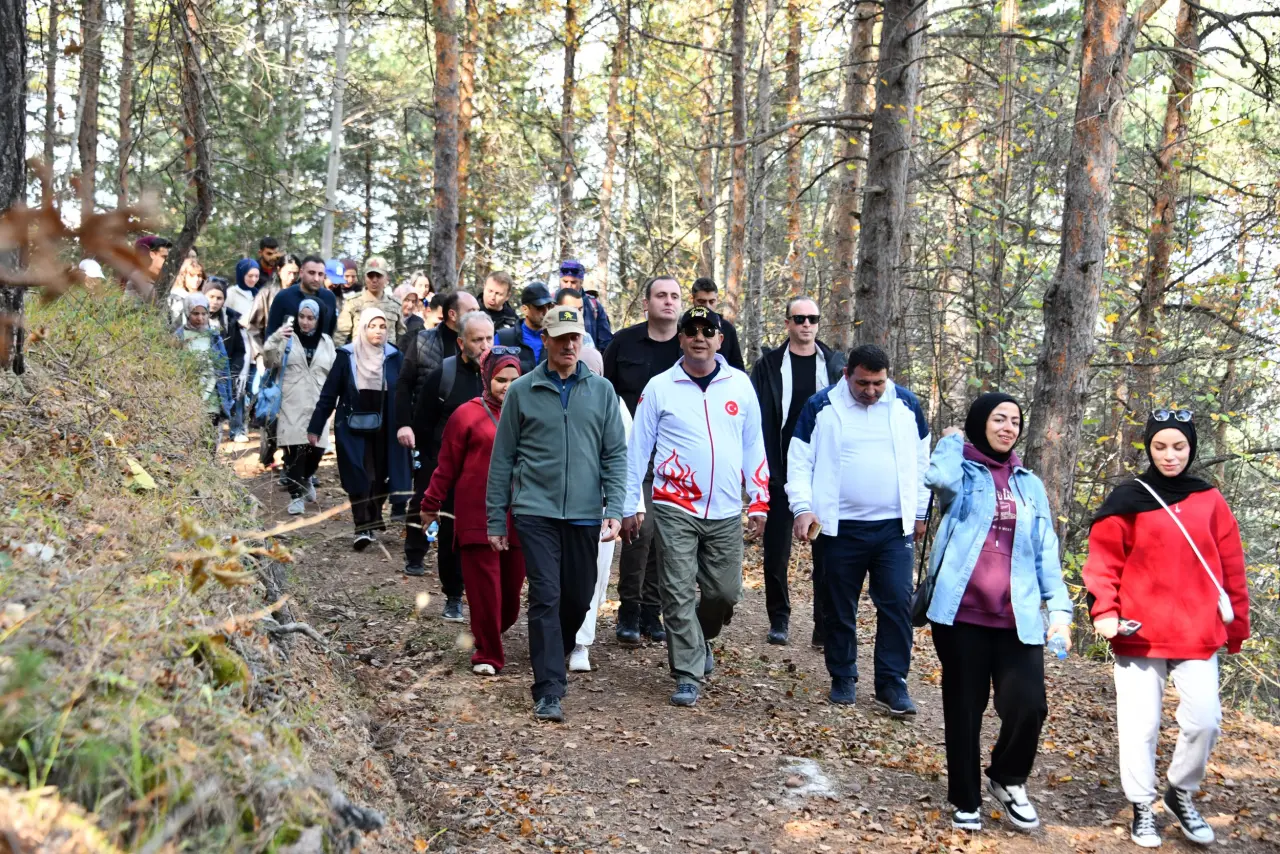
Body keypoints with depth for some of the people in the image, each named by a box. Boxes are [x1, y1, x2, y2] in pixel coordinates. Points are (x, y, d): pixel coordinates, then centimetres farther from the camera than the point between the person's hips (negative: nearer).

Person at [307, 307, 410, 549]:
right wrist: (314, 428, -1)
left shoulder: (393, 357, 0)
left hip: (383, 429, 2)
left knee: (380, 474, 7)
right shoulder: (346, 356, -3)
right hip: (353, 428, -1)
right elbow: (329, 393, -1)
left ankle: (374, 516, 29)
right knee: (358, 475, -8)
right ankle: (363, 526, -7)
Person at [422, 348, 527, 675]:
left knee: (512, 586, 6)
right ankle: (487, 655, 9)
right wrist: (431, 504, 6)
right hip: (478, 516, -3)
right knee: (484, 588, -4)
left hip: (517, 517, 4)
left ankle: (490, 635, 32)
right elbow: (447, 466, 4)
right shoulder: (468, 415, 1)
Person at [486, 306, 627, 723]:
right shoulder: (522, 391, 3)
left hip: (585, 513, 2)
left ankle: (554, 657, 38)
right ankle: (548, 691, -5)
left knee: (579, 598, 11)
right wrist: (496, 519, 5)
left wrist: (614, 508, -5)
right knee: (545, 597, -8)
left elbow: (615, 454, 5)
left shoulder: (601, 390, 6)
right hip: (535, 511, -2)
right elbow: (503, 458, 6)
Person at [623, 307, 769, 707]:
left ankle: (699, 640, 37)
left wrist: (759, 502, 6)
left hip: (726, 513, 2)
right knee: (679, 594, -3)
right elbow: (638, 449, 3)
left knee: (725, 592, 7)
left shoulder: (740, 384, 5)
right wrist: (630, 505, 2)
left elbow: (753, 446, 10)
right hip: (675, 510, -2)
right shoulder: (659, 387, -1)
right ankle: (688, 675, 6)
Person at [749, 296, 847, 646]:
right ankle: (779, 619, 21)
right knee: (776, 550, 7)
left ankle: (826, 626, 8)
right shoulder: (769, 365, 1)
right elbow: (759, 420, -2)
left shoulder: (835, 363, 5)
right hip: (781, 472, 0)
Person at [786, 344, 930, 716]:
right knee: (839, 608, 8)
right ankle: (843, 678, 24)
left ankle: (892, 685, 6)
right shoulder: (820, 407, -3)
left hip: (894, 528, 1)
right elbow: (800, 462, -1)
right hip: (839, 528, -1)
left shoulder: (907, 406, 4)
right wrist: (803, 508, -14)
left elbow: (920, 462, 13)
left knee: (897, 604, -3)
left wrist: (919, 513, 15)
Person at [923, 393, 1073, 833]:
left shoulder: (1030, 486, 16)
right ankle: (965, 800, 24)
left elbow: (1046, 552, 12)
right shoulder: (962, 474, 4)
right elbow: (940, 479, -21)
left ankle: (1008, 780, 20)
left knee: (1028, 706, -9)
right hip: (962, 613, -2)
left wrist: (1059, 606, 1)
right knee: (964, 710, 6)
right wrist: (952, 440, -2)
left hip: (1017, 618, 3)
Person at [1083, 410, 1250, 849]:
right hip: (1140, 633, -2)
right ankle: (1143, 807, 19)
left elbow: (1231, 568, 10)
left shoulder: (1209, 501, 7)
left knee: (1205, 719, -1)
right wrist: (1103, 610, -14)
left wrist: (1237, 625, 10)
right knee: (1140, 723, 3)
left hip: (1198, 632, 2)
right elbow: (1104, 561, -2)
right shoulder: (1128, 499, 0)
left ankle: (1182, 792, 24)